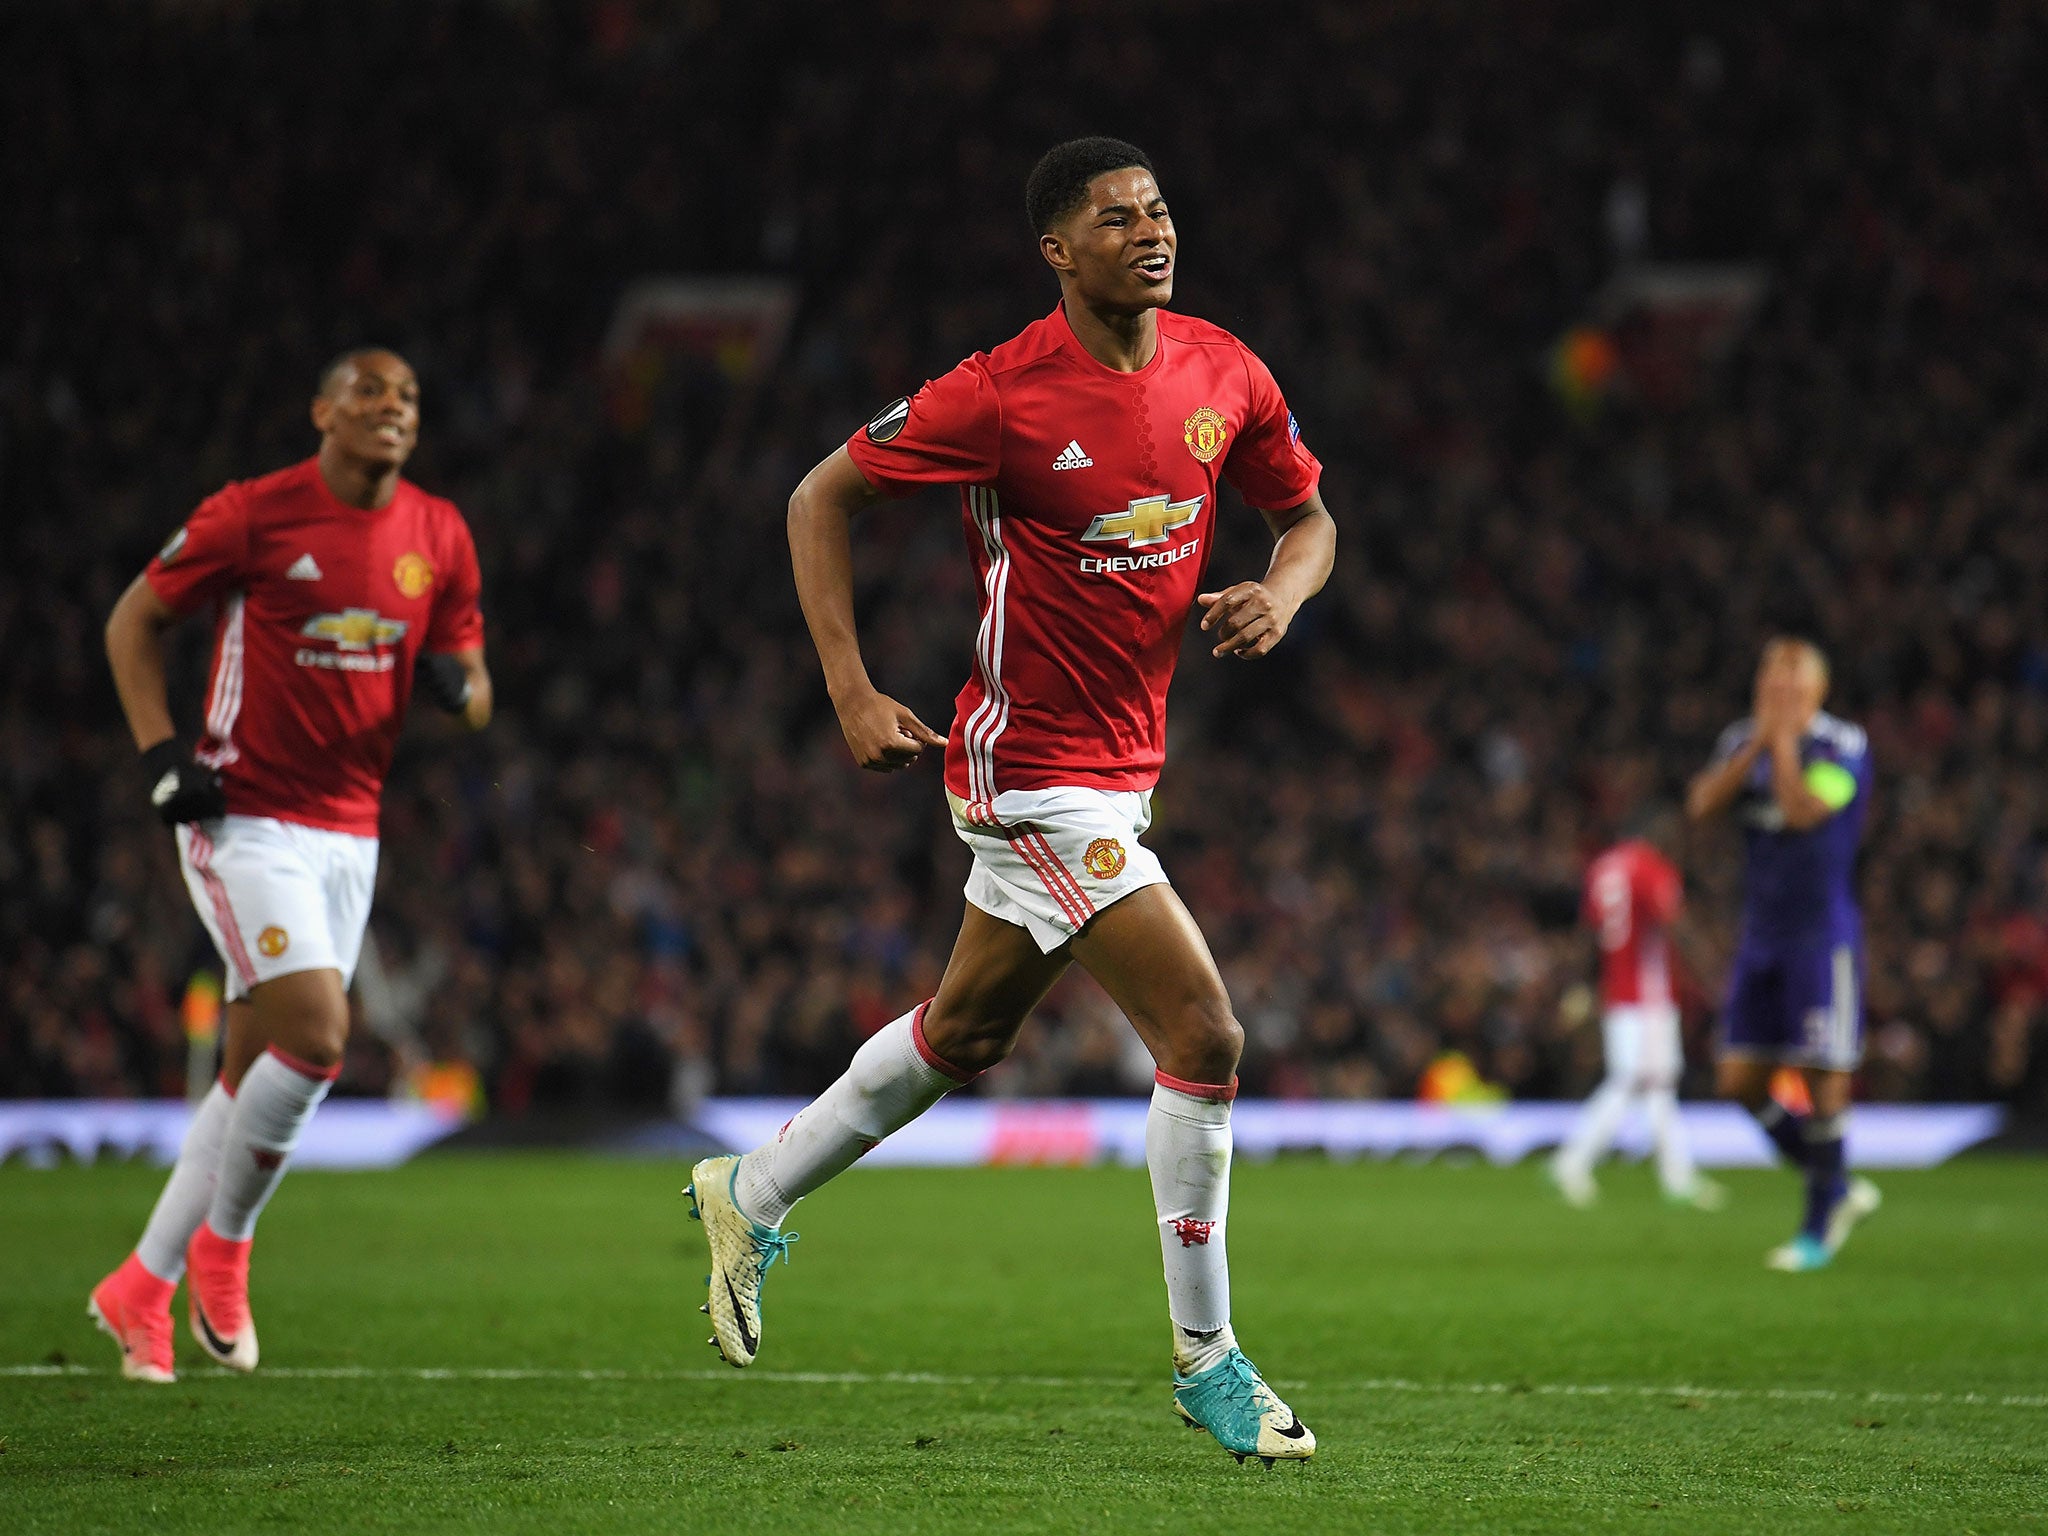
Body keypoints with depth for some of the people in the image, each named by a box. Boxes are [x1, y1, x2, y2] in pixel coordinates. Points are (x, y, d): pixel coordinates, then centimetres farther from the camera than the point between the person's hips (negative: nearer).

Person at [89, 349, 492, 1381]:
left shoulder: (440, 538, 6)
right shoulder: (252, 516, -8)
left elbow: (474, 690, 14)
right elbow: (135, 619, 2)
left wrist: (458, 687, -10)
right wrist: (161, 754, -9)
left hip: (350, 834, 6)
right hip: (247, 821, -6)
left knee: (254, 1073, 6)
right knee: (317, 1035, -19)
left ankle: (141, 1289, 16)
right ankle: (221, 1247, 2)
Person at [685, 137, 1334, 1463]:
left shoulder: (1225, 373, 1)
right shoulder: (1003, 395, -17)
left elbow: (1309, 515, 15)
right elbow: (822, 498, -7)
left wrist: (1279, 592, -8)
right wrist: (853, 692, -15)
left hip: (1119, 769, 8)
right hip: (1034, 771, -8)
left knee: (967, 1036, 21)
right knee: (1205, 1037, -13)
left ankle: (754, 1196, 42)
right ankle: (1207, 1362, -1)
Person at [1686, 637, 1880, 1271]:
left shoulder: (1843, 747, -10)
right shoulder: (1743, 740, 8)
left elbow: (1802, 811, -24)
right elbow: (1702, 804, -8)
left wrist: (1784, 737, -15)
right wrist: (1760, 738, -14)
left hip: (1823, 937, -6)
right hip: (1762, 936, 6)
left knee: (1824, 1078, -4)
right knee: (1741, 1082, 4)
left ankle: (1819, 1228, 9)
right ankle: (1839, 1190, 21)